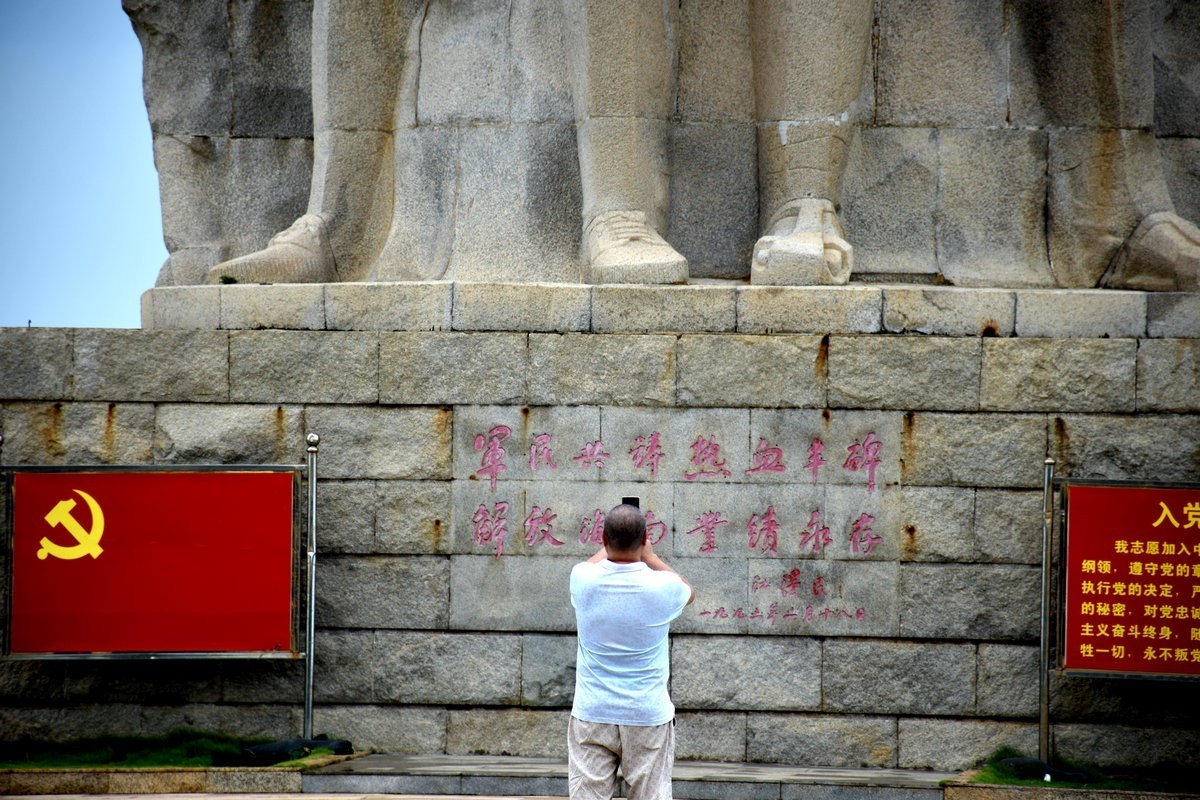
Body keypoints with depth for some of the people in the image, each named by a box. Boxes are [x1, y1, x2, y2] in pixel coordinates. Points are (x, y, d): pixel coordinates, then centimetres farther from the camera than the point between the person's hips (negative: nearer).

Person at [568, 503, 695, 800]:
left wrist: (608, 545, 34)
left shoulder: (583, 579, -7)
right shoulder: (664, 586, -11)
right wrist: (648, 553, 21)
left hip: (592, 717, 1)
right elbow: (689, 592, 16)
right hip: (648, 717, -1)